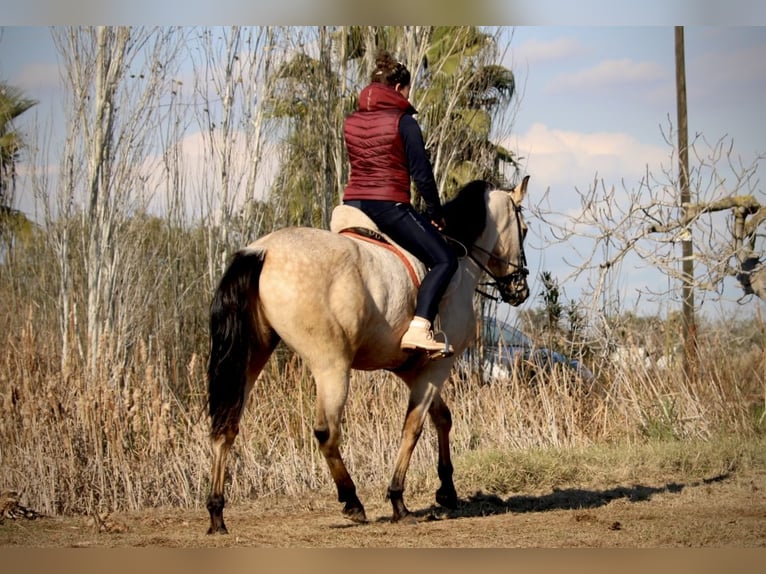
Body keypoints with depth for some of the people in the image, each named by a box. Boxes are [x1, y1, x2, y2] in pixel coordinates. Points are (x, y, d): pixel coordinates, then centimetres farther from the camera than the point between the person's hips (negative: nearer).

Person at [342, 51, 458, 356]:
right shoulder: (403, 121, -7)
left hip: (353, 203, 7)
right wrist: (436, 213, 4)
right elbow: (422, 174, -8)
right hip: (389, 207, -7)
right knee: (444, 260, -4)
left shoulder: (350, 122, 11)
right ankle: (419, 328, -23)